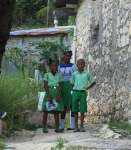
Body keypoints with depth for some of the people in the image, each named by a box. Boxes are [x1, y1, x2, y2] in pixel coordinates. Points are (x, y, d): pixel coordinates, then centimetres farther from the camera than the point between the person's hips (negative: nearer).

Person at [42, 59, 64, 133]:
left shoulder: (59, 75, 8)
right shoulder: (47, 75, 2)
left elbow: (61, 86, 3)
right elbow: (45, 86, -4)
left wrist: (59, 95, -10)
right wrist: (48, 95, -14)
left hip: (57, 94, 2)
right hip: (49, 93, -2)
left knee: (57, 112, 3)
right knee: (46, 111, -2)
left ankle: (57, 128, 6)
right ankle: (44, 127, 3)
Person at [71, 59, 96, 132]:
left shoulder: (87, 74, 3)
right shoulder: (74, 74, 6)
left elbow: (93, 82, 13)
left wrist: (87, 88, 5)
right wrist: (74, 88, 3)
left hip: (83, 93, -1)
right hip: (75, 92, 1)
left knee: (82, 111, -1)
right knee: (75, 110, 2)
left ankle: (82, 126, 10)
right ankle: (76, 127, 7)